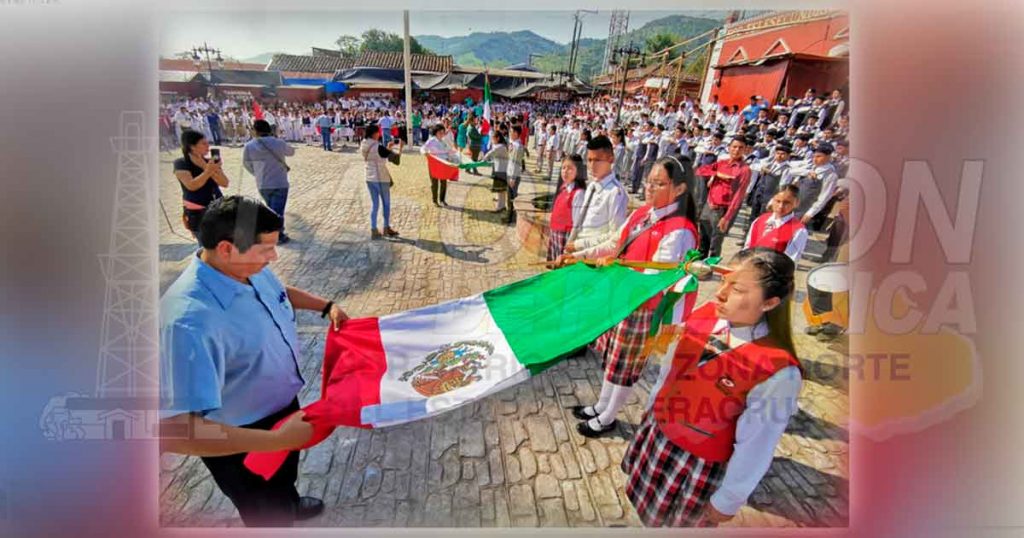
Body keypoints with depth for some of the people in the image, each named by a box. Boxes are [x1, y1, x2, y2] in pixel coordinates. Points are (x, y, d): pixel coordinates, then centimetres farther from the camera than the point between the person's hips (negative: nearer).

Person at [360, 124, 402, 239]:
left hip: (369, 178, 6)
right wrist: (400, 147, 6)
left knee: (374, 204, 12)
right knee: (386, 203, 10)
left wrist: (388, 148, 15)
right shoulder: (378, 147, -18)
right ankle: (387, 228, 19)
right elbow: (396, 154, -11)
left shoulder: (364, 146, 3)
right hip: (381, 178, -6)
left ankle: (373, 230, 11)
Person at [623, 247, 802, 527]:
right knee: (649, 513, 27)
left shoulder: (777, 372, -31)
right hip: (656, 432, 5)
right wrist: (651, 410, 15)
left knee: (679, 523, 22)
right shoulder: (705, 315, -15)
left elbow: (756, 446, -20)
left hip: (700, 463, -5)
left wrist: (727, 500, -8)